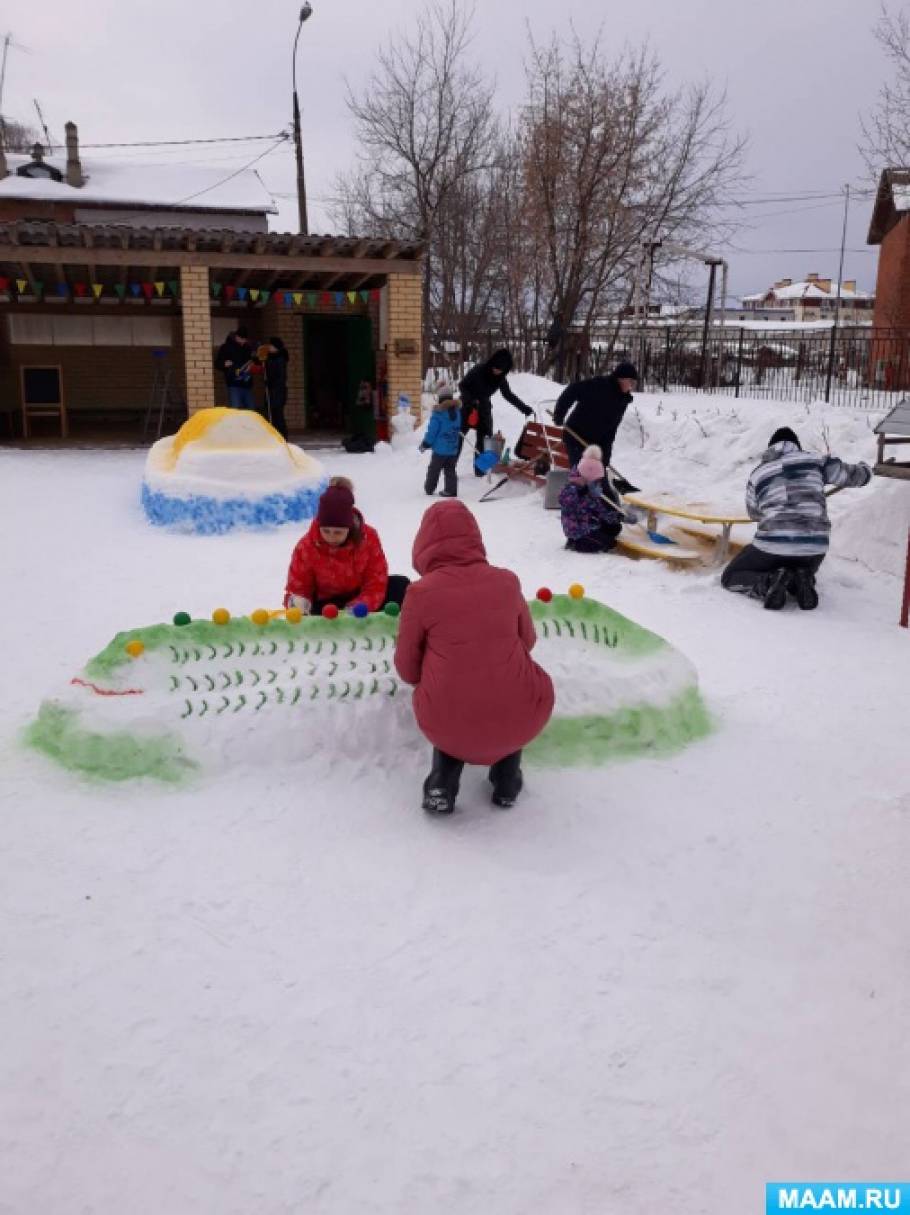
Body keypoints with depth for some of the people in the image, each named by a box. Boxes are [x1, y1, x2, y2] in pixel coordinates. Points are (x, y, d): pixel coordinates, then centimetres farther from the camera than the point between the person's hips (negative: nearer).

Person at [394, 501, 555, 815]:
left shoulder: (421, 592, -8)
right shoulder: (507, 581, -1)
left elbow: (407, 670, 3)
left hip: (447, 725, -1)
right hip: (518, 720, 1)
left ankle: (441, 786, 15)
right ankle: (506, 782, 23)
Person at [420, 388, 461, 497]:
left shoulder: (438, 414, -16)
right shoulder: (457, 412, 2)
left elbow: (432, 431, -13)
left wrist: (425, 444, -4)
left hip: (440, 448, -4)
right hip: (453, 449, 5)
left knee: (434, 469, 10)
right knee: (450, 470, 9)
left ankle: (429, 488, 20)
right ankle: (451, 491, 5)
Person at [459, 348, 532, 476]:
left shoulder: (501, 378, -8)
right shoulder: (478, 370, -22)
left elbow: (508, 395, 6)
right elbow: (462, 386, -17)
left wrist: (524, 408, 1)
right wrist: (471, 400, -32)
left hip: (484, 408, 4)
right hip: (467, 406, -4)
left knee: (484, 439, -1)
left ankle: (480, 468, 6)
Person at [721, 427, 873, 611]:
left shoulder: (757, 475, 12)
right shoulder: (814, 460, 9)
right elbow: (853, 475, 18)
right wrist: (865, 469, 43)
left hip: (774, 543, -2)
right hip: (815, 546, 2)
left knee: (730, 578, 19)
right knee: (804, 571, 37)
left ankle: (769, 582, -11)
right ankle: (802, 583, 0)